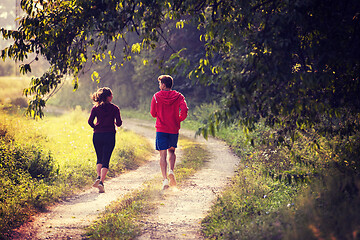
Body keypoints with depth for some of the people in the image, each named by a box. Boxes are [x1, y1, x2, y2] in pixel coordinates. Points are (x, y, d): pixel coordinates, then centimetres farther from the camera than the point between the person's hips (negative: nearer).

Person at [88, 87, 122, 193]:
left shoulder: (96, 108, 4)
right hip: (109, 136, -2)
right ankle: (101, 181, -16)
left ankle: (98, 177, -4)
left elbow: (90, 121, -5)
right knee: (105, 160, 0)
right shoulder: (115, 108, -1)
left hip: (97, 135, 2)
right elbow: (119, 123, -8)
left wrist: (96, 128, 13)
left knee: (99, 159, 19)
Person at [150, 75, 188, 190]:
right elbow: (184, 110, -13)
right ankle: (171, 171, -2)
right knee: (171, 151, 22)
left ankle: (165, 178, -13)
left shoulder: (156, 97, -1)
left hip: (161, 129, -2)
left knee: (163, 154, 0)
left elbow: (153, 113, 3)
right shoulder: (178, 96, 0)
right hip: (174, 129, 2)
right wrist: (179, 120, 5)